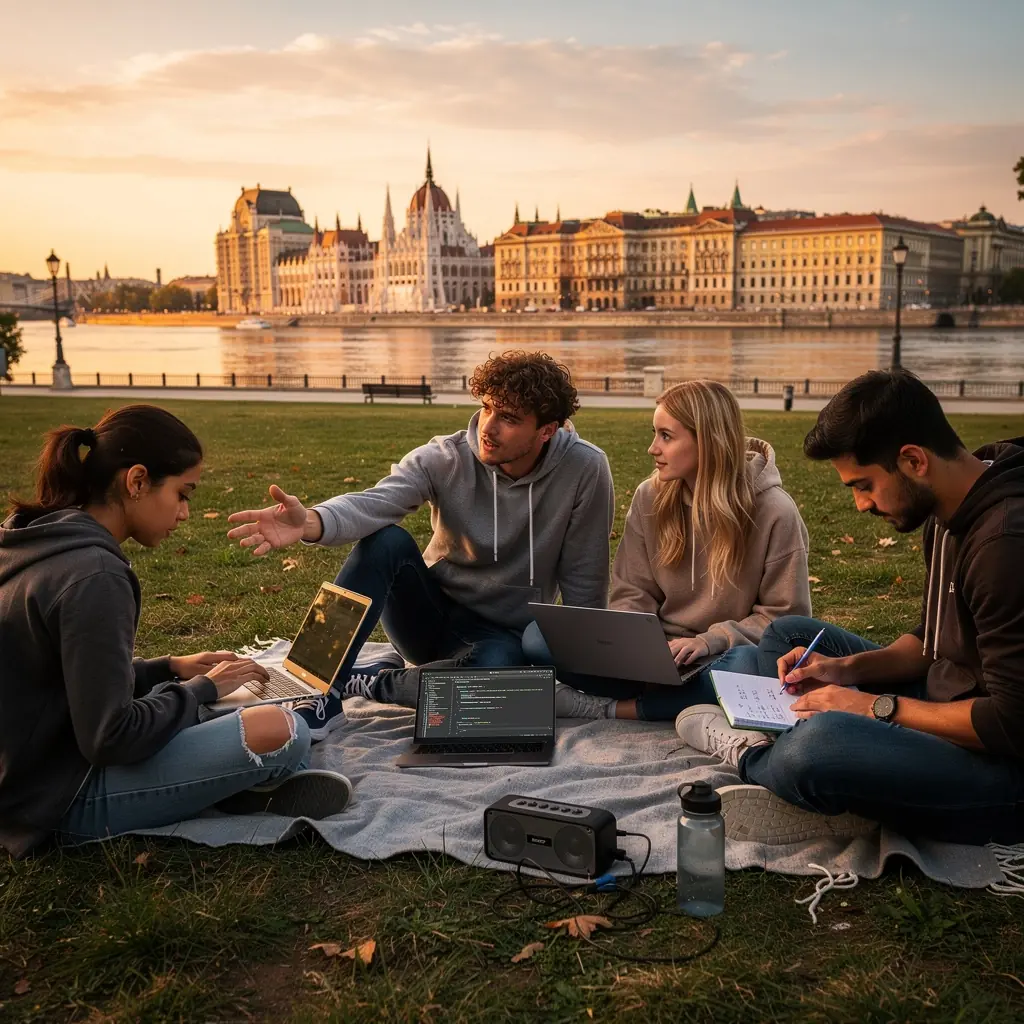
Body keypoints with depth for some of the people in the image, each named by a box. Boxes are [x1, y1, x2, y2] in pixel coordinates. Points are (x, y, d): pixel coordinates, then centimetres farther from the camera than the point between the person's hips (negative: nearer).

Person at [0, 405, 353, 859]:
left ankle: (251, 782, 4)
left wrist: (170, 668, 9)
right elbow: (110, 736, -24)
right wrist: (203, 689, -10)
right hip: (68, 803, -10)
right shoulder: (93, 576, -25)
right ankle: (256, 787, 11)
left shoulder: (38, 542, 5)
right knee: (281, 732, -20)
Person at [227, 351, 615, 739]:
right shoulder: (445, 457, -15)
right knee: (386, 541, -29)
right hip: (434, 616, 1)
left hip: (505, 636, -1)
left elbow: (584, 584, -9)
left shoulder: (585, 469, -17)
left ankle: (370, 679, -11)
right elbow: (375, 502, -34)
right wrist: (311, 523, -54)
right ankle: (326, 691, -24)